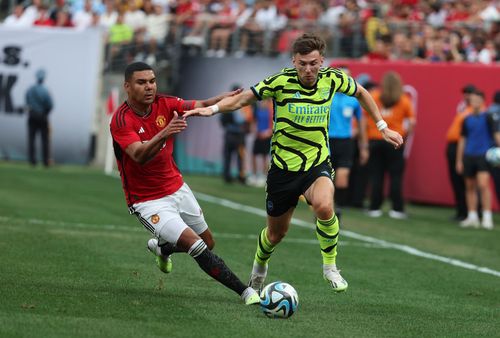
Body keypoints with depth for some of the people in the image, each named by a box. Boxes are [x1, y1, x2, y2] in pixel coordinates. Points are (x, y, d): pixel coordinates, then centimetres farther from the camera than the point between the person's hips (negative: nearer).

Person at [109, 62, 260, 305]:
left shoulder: (165, 104, -4)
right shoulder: (121, 120, -21)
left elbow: (202, 106, -16)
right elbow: (139, 156, -36)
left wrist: (223, 99, -37)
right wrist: (164, 133, -53)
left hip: (177, 189, 7)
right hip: (148, 201, -7)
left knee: (208, 242, 19)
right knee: (197, 246, -19)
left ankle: (161, 248, 47)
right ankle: (245, 292, -12)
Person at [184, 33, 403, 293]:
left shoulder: (332, 79, -8)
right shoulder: (281, 82, -16)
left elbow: (360, 93, 13)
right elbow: (242, 99, -11)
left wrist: (383, 127, 14)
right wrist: (212, 109, -28)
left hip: (318, 164, 0)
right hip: (283, 166, 0)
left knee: (324, 207, -32)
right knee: (276, 232, 13)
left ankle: (330, 265, -10)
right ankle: (259, 266, 48)